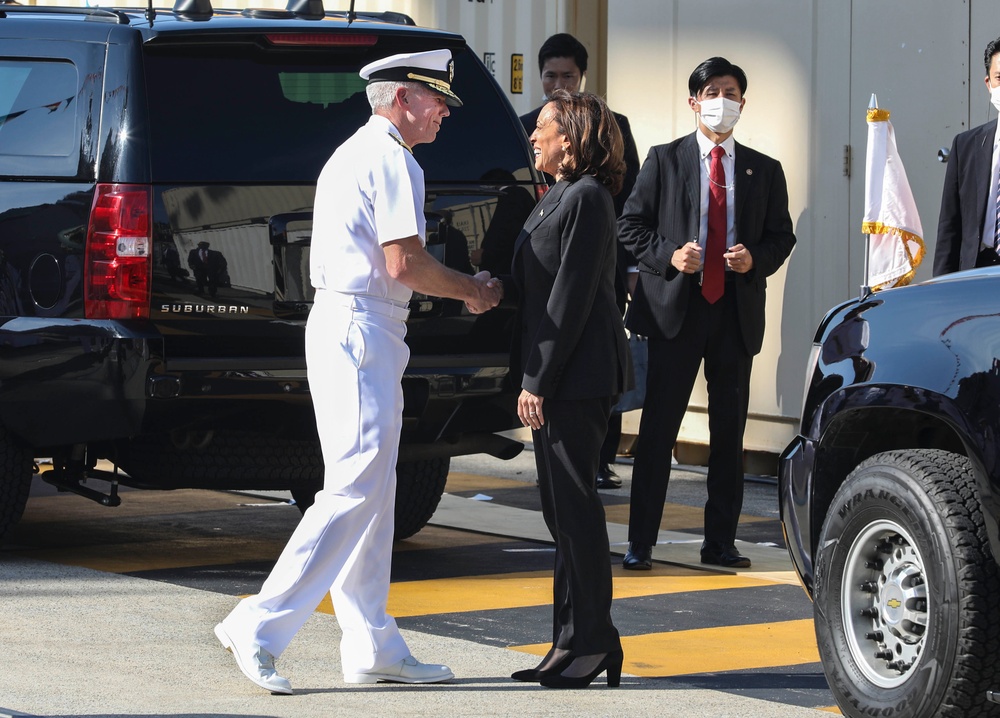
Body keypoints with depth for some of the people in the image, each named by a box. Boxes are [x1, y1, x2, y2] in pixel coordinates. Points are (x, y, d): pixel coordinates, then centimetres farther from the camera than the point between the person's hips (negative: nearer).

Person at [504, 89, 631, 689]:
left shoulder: (586, 200, -14)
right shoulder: (561, 196, 17)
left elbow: (570, 298, -18)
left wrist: (539, 382, -18)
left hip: (577, 373, -10)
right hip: (556, 378, 10)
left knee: (574, 505, -6)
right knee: (562, 506, 11)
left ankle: (593, 641, -1)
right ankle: (573, 641, 15)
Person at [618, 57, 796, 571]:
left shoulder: (764, 171, 11)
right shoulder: (664, 160, 5)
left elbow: (782, 236, 12)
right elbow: (631, 225, 4)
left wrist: (756, 259, -8)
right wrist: (668, 256, -12)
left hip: (737, 313, 3)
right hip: (675, 307, -3)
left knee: (729, 432, 6)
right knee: (658, 428, -3)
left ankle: (720, 542, 14)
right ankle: (640, 544, 1)